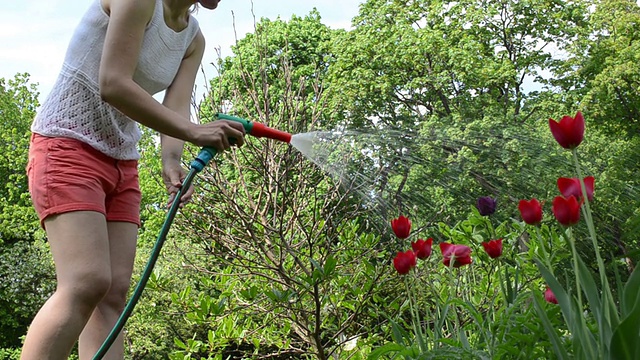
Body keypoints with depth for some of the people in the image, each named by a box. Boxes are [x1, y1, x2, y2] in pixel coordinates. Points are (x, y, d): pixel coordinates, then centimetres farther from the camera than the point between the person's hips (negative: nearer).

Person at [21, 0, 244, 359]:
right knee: (87, 283, -22)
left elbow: (175, 111, -3)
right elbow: (113, 86, -22)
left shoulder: (194, 40, 9)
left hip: (122, 163, 8)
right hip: (67, 145, -7)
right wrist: (193, 131, -25)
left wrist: (173, 163, -22)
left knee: (114, 295, -3)